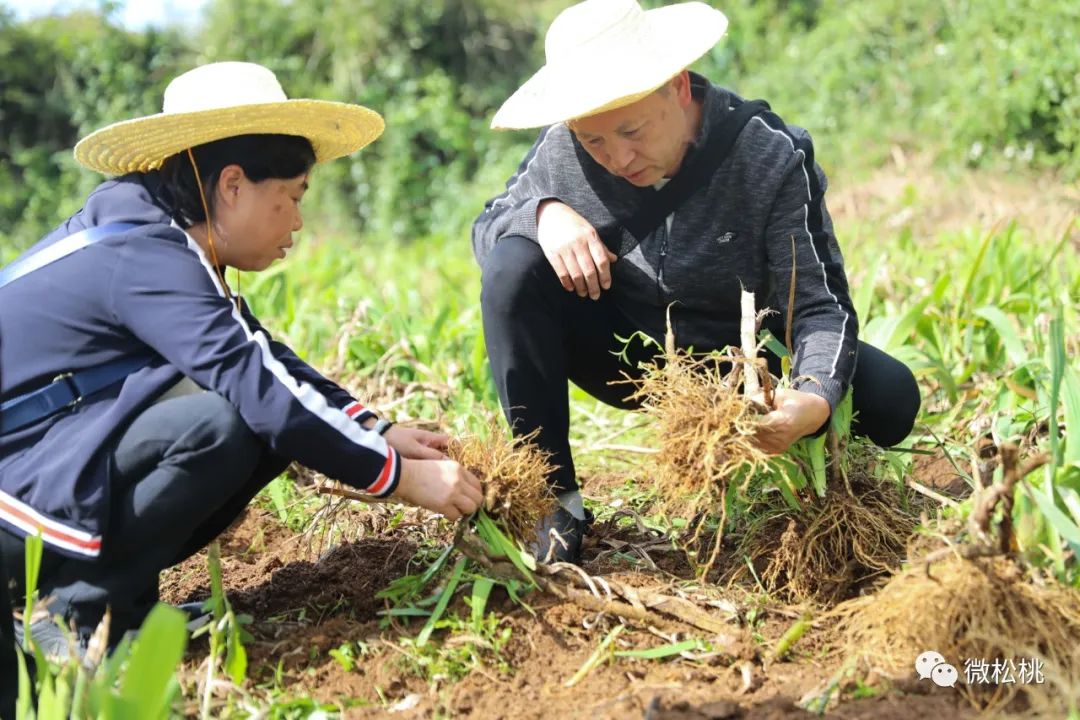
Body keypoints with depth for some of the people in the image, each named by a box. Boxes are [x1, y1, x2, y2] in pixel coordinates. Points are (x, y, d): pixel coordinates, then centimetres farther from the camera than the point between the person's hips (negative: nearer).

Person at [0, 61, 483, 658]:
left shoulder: (164, 236, 7)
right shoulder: (144, 256, -23)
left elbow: (268, 359, 10)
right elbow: (258, 385, -30)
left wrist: (378, 430, -3)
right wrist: (401, 477, -23)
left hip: (70, 446, 10)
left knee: (282, 421, -1)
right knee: (219, 425, -31)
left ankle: (120, 592, 3)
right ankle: (75, 615, -13)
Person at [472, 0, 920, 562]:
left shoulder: (771, 159, -22)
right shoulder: (563, 148, -17)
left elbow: (820, 306, -25)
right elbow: (485, 229, -3)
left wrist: (814, 399, -47)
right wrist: (543, 214, -28)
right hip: (624, 354, 2)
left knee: (889, 398, -25)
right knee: (513, 267, -26)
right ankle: (553, 498, -16)